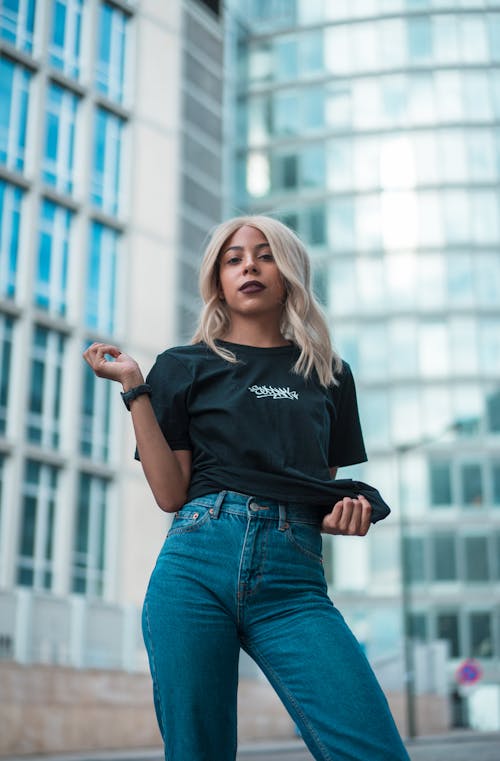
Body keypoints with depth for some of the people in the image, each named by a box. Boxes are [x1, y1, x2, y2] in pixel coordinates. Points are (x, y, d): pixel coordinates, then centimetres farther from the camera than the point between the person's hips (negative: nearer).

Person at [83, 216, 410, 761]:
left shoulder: (327, 373, 18)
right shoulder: (185, 366, 12)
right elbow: (171, 494, 4)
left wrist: (347, 511, 2)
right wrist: (134, 389, 0)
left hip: (292, 581, 1)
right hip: (197, 566, -1)